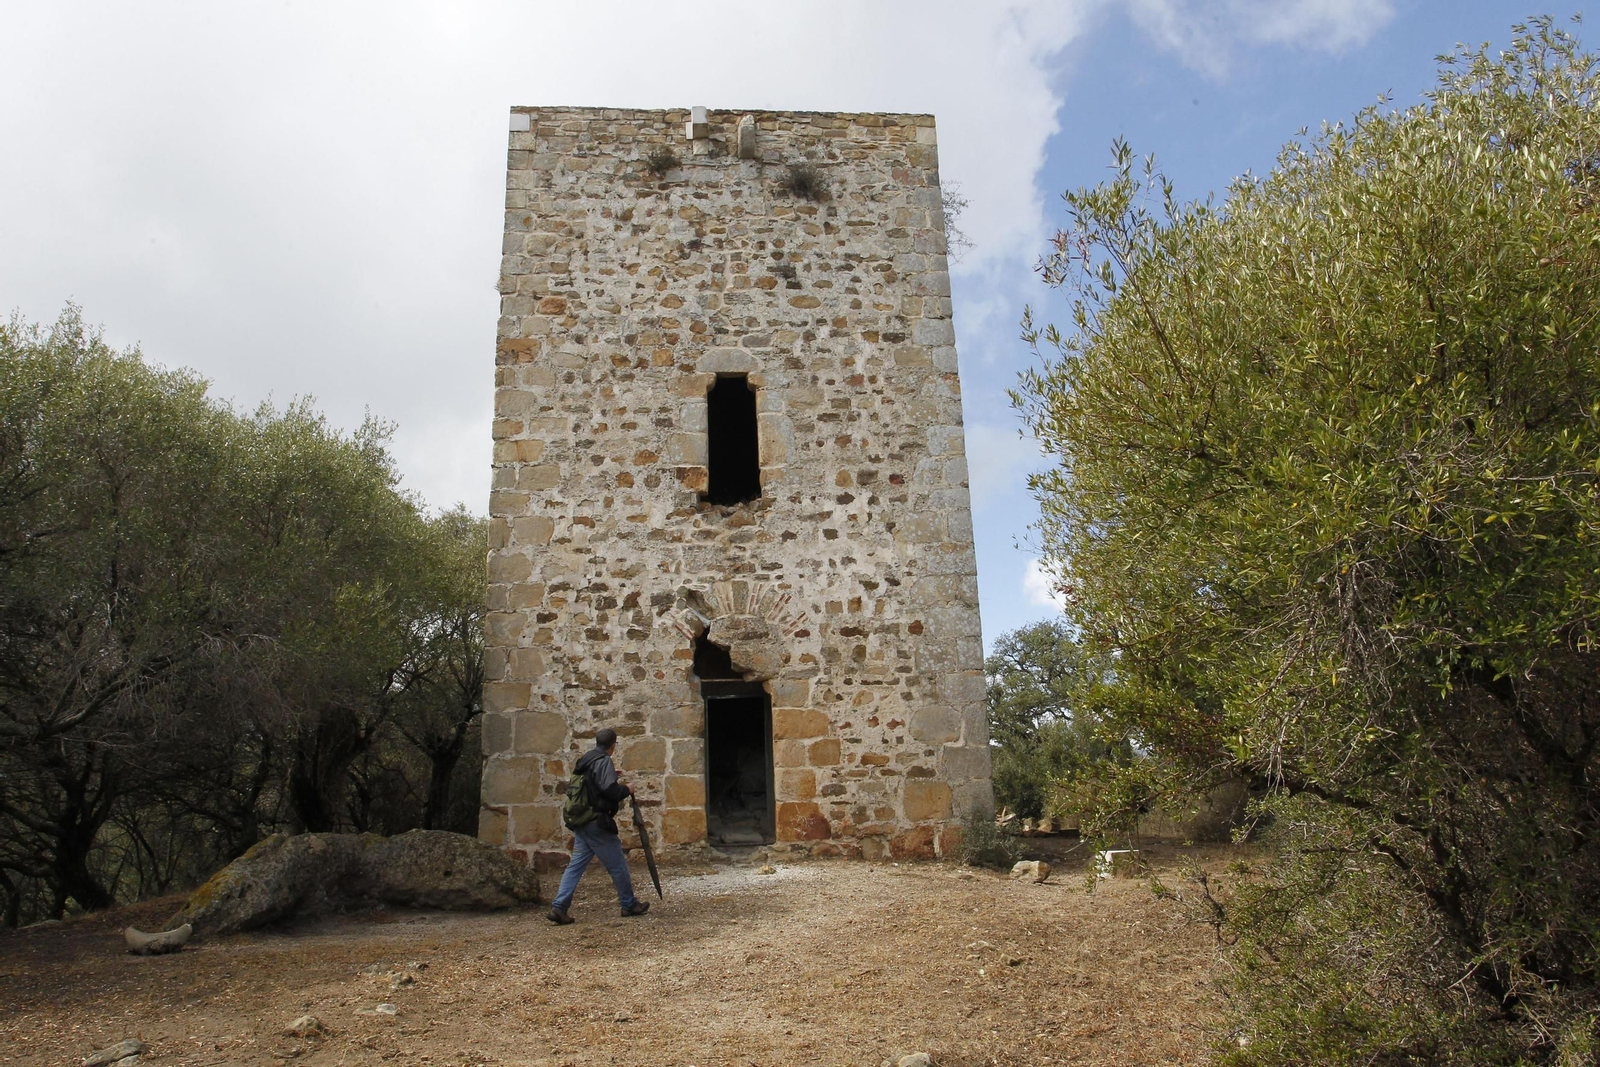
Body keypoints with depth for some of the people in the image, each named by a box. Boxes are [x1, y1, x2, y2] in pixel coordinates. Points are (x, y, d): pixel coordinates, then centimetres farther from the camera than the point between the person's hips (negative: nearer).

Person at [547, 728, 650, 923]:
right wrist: (626, 790, -7)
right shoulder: (604, 762, -14)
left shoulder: (584, 760, 13)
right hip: (598, 824, -8)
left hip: (581, 824, 8)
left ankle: (559, 907, 1)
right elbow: (609, 789, -25)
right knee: (618, 865, 5)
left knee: (576, 865, 9)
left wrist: (614, 780, 22)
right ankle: (629, 904, 17)